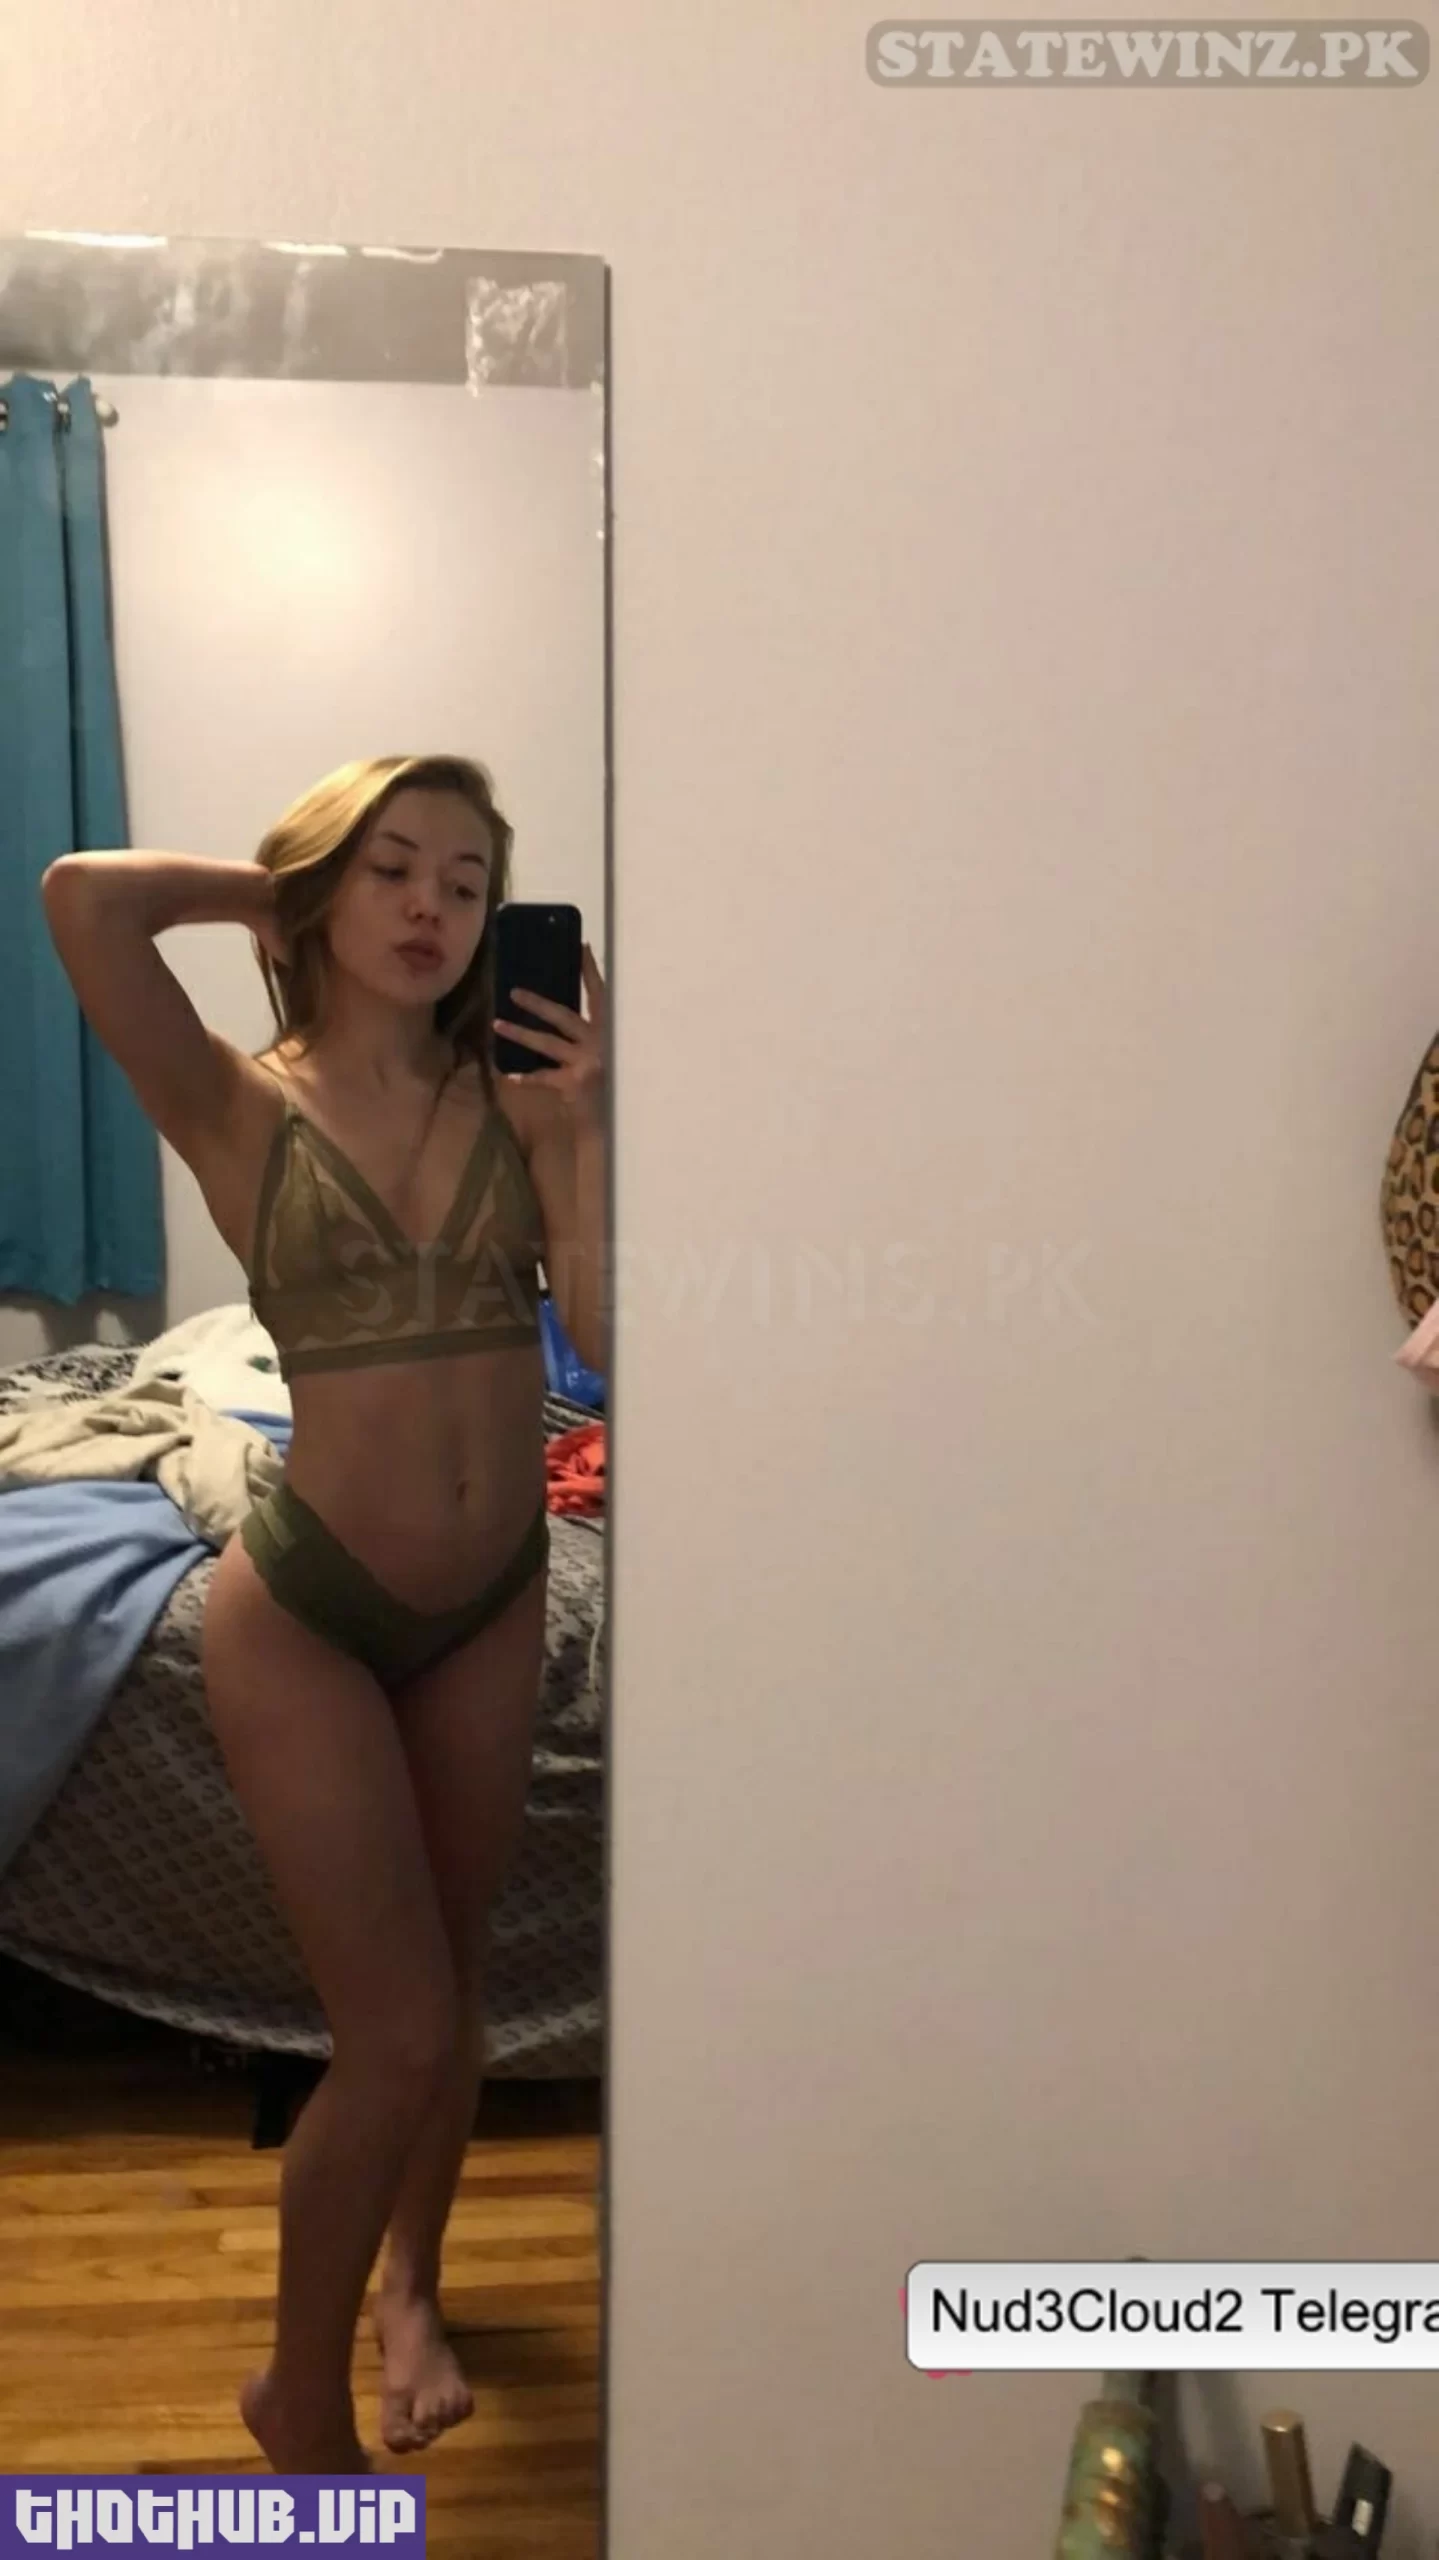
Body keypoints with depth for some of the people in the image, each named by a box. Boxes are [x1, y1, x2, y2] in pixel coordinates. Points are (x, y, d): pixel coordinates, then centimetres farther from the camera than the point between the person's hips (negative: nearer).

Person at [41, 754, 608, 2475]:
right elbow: (82, 898, -25)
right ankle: (300, 2395, 29)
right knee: (399, 2033, 0)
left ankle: (409, 2281, 49)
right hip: (304, 1614, -4)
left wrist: (588, 1118, -14)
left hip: (494, 1602, 4)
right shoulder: (240, 1109, -9)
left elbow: (612, 1335, -13)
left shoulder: (521, 1109, -1)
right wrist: (267, 891, -8)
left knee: (452, 1977, 20)